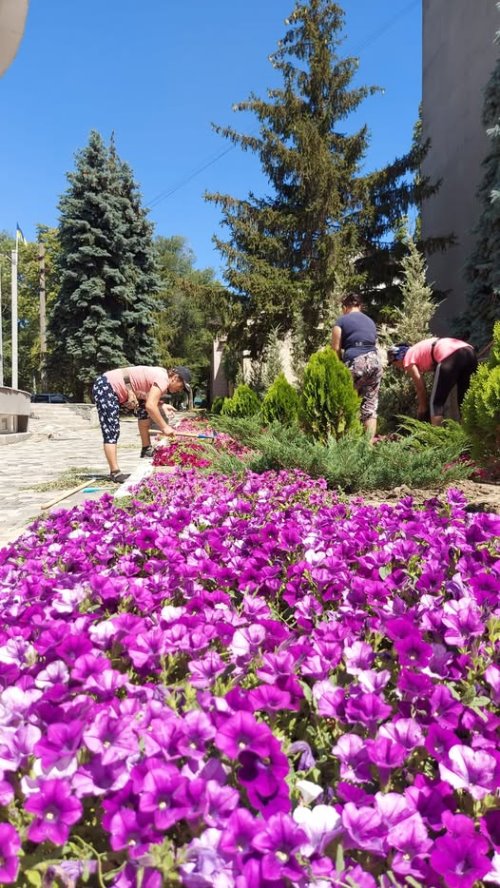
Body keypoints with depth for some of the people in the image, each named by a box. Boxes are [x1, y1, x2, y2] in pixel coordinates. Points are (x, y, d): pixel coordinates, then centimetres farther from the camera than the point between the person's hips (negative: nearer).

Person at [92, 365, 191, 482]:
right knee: (112, 433, -13)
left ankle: (146, 449, 19)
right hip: (104, 388, -10)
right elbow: (150, 406, -27)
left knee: (144, 409, 14)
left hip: (115, 388, 10)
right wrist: (164, 427, -20)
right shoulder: (163, 379, -16)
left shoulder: (159, 375, 13)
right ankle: (115, 473, -13)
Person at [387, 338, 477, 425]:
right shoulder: (418, 350, 35)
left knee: (435, 402, 3)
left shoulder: (408, 358, 13)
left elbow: (420, 387, 12)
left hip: (450, 356, -9)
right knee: (463, 399, 19)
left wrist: (423, 408, 26)